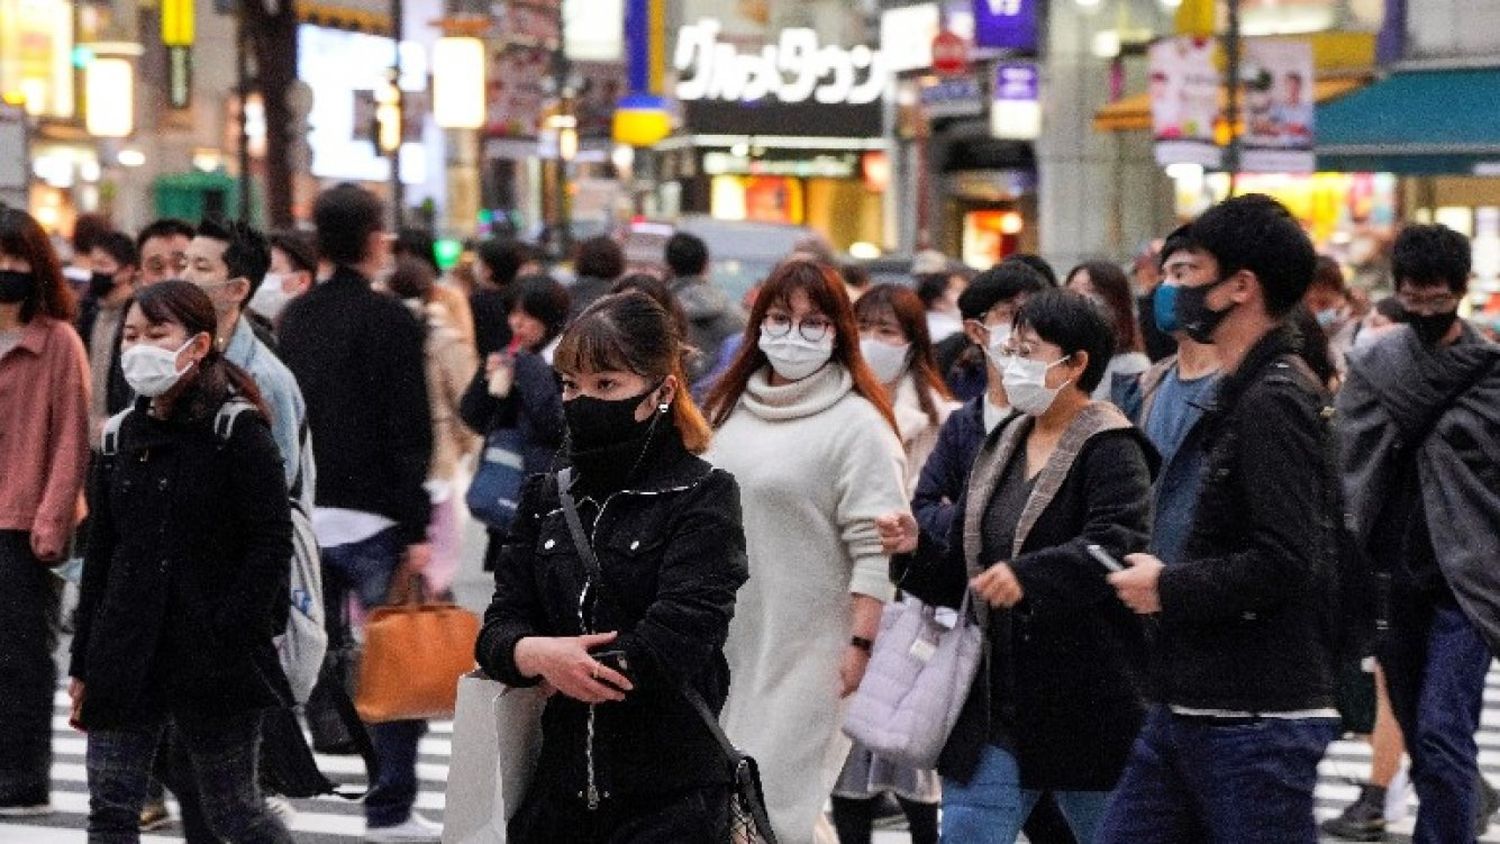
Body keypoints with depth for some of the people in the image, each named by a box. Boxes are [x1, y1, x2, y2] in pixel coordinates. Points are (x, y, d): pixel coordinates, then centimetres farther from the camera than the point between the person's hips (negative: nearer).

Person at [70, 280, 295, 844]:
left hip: (215, 660, -6)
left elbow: (272, 543, -11)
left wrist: (231, 634, -17)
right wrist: (84, 664, 12)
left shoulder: (238, 431, -6)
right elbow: (100, 556, 15)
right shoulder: (122, 436, 11)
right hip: (126, 658, 6)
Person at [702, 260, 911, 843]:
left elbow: (875, 549, -14)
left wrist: (860, 644, -18)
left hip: (803, 651, -7)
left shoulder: (857, 424, -9)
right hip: (721, 639, 7)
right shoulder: (730, 407, 12)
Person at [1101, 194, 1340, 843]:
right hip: (1190, 711, 10)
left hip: (1259, 720, -10)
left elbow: (1284, 563, -25)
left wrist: (1168, 588, -13)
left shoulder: (1275, 402, -16)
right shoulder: (1245, 394, 16)